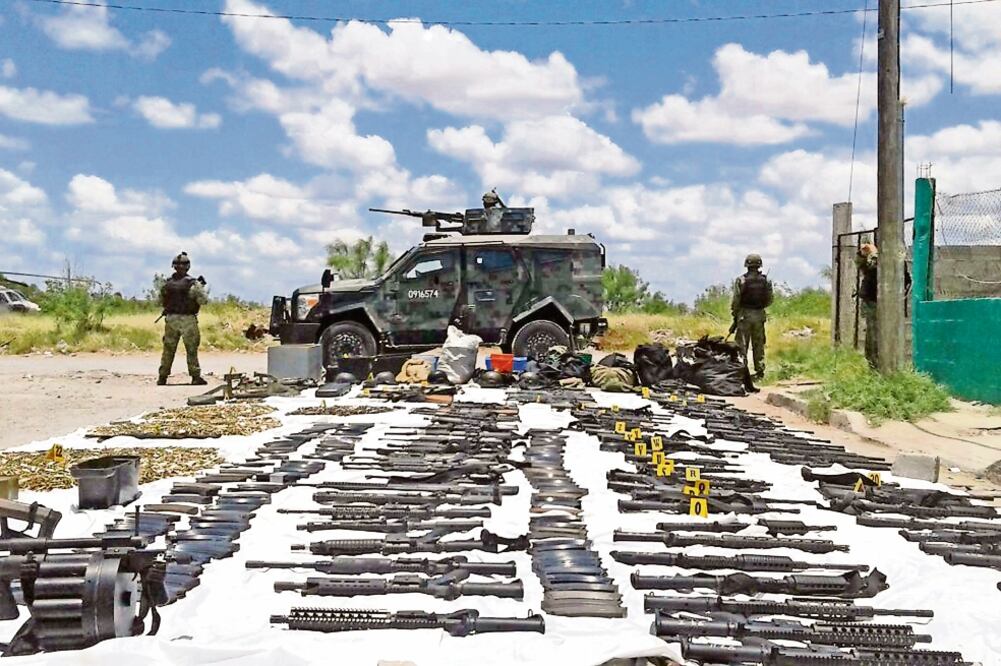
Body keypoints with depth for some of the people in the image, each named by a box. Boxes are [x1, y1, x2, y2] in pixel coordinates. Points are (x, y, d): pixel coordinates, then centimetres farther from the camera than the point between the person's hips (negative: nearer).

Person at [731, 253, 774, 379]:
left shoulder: (741, 280, -10)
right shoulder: (766, 280, 0)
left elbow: (736, 300, -9)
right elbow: (769, 301, 4)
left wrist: (735, 316, 3)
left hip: (744, 315, -3)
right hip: (760, 315, 3)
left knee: (742, 345, 2)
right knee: (759, 345, 12)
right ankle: (760, 371, 15)